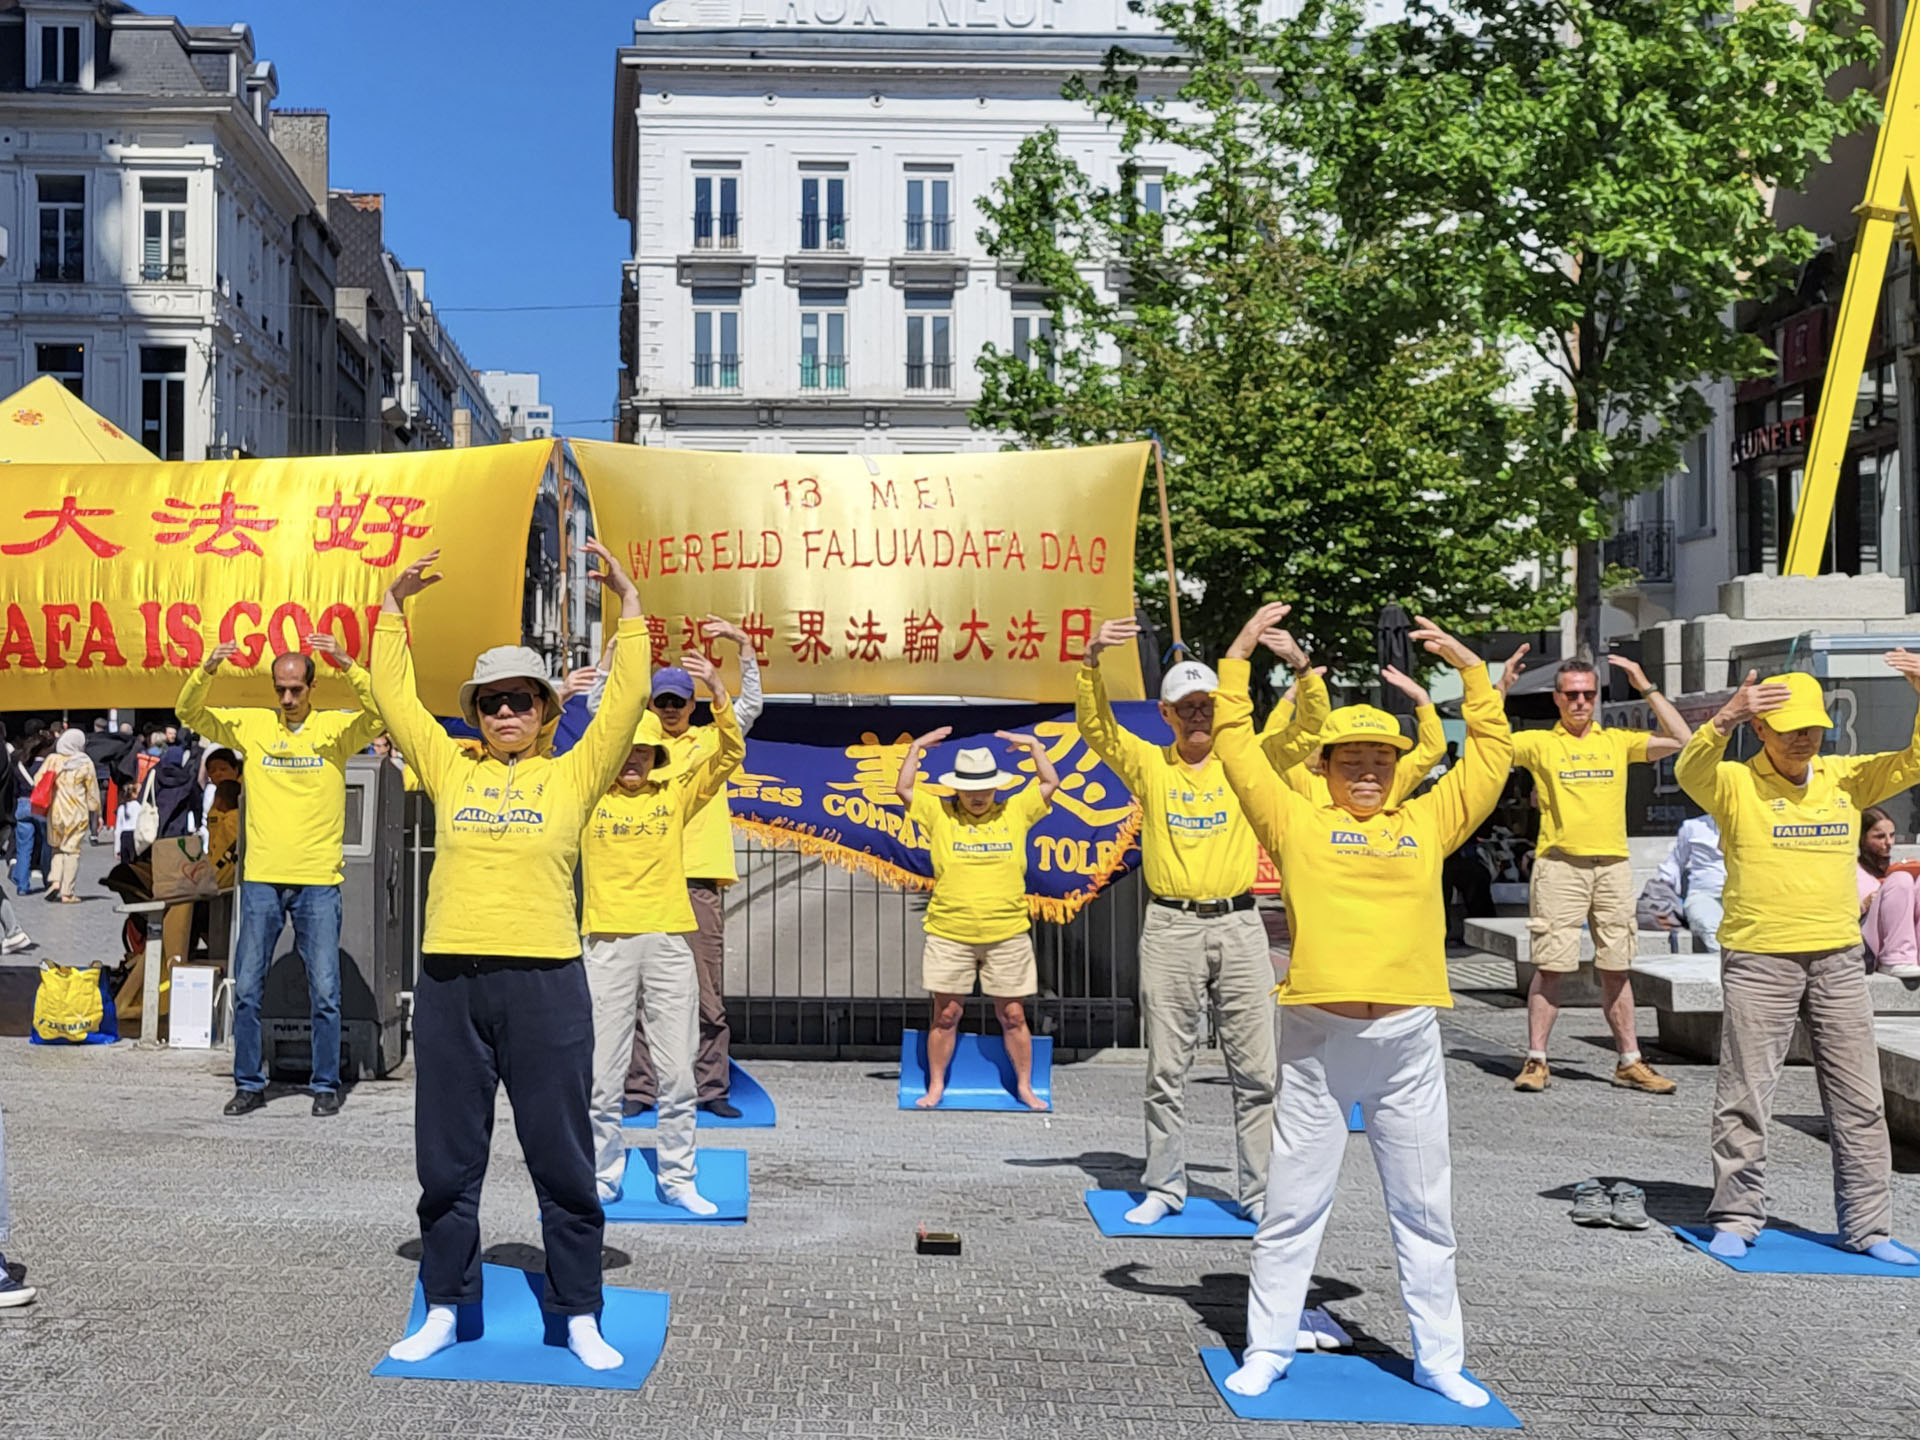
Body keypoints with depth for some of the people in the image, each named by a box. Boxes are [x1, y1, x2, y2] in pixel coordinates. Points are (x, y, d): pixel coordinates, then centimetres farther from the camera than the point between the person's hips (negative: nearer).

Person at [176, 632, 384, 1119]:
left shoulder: (337, 728, 1)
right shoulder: (251, 725, 6)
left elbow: (381, 712, -15)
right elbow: (189, 713, 3)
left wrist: (347, 666, -28)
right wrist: (207, 670, -16)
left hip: (319, 880, -2)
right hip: (261, 877, 2)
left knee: (324, 992, 2)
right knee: (247, 989, 6)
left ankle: (325, 1085, 14)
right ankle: (249, 1084, 19)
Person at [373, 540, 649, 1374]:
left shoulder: (572, 775, 6)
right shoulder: (450, 769, 12)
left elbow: (627, 698, 1)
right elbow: (394, 695, 14)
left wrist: (628, 602, 0)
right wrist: (394, 604, 11)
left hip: (545, 983, -2)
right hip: (449, 983, 2)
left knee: (562, 1158, 3)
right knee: (447, 1159, 10)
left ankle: (580, 1319, 13)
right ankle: (443, 1311, 22)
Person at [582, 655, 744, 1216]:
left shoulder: (677, 793, 8)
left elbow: (730, 755, 0)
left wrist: (717, 693, -13)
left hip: (668, 942, 1)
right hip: (608, 943, -1)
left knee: (676, 1073, 4)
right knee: (602, 1074, 2)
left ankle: (678, 1178, 14)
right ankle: (604, 1177, 15)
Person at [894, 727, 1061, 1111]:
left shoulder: (1015, 812, 7)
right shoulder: (939, 814, 4)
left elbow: (1051, 783, 9)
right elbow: (903, 789, 1)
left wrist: (1033, 744, 5)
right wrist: (916, 747, -1)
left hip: (1007, 936, 1)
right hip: (949, 936, -1)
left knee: (1013, 1015, 6)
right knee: (945, 1014, 5)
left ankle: (1025, 1087, 18)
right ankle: (936, 1087, 16)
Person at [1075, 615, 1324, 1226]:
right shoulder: (1148, 764, 7)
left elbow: (1308, 725, -3)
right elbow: (1095, 724, -4)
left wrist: (1302, 667, -20)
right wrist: (1091, 661, -20)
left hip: (1238, 924, 0)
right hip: (1170, 928, 0)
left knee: (1256, 1066, 2)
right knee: (1166, 1067, 5)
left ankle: (1258, 1191, 11)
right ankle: (1165, 1188, 15)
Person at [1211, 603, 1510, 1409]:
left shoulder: (1427, 826, 13)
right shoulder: (1298, 824, 6)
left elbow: (1491, 756, 18)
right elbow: (1238, 749, 5)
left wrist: (1470, 668, 17)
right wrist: (1238, 659, 5)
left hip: (1408, 1039, 2)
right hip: (1316, 1036, -2)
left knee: (1423, 1207, 9)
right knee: (1293, 1204, 6)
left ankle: (1439, 1358, 19)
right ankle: (1269, 1349, 16)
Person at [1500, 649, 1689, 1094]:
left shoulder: (1618, 741, 12)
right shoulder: (1539, 743, 5)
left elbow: (1679, 740, 7)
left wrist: (1646, 687, 5)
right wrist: (1502, 687, -7)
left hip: (1613, 864, 3)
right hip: (1559, 864, -3)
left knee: (1616, 968, 8)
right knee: (1550, 965, -4)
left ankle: (1629, 1062, 14)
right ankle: (1536, 1060, 2)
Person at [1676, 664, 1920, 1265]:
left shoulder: (1846, 778, 9)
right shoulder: (1735, 784, -4)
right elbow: (1690, 771, -23)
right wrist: (1728, 718, -41)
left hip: (1839, 960, 4)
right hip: (1758, 961, -4)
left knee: (1859, 1100, 7)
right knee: (1744, 1096, 1)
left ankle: (1867, 1225, 16)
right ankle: (1736, 1218, 11)